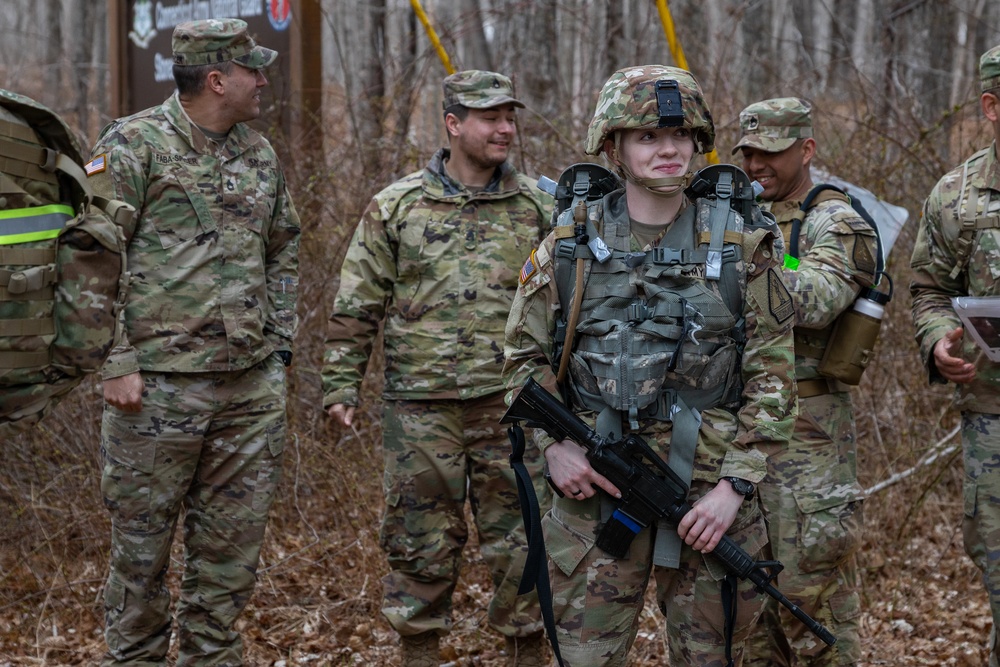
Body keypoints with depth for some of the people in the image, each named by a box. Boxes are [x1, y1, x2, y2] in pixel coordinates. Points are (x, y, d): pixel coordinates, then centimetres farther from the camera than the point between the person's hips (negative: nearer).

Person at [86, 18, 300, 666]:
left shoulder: (260, 153, 13)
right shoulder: (135, 145, -6)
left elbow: (283, 252, 22)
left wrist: (280, 345, 15)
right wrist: (118, 362, -13)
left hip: (253, 387, 6)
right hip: (159, 385, -5)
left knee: (234, 540, 10)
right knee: (143, 541, 4)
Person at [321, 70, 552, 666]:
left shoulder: (536, 206, 5)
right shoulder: (396, 207, 2)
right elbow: (357, 306, 5)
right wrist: (342, 384, 0)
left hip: (512, 401, 1)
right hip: (421, 406, 0)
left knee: (522, 538, 5)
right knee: (422, 542, 7)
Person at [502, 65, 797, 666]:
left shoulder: (740, 247, -1)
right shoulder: (570, 246, 2)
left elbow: (772, 375, -2)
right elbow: (526, 354, 10)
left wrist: (735, 484, -10)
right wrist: (554, 444, -5)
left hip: (710, 488, 0)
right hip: (595, 484, 1)